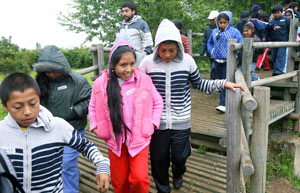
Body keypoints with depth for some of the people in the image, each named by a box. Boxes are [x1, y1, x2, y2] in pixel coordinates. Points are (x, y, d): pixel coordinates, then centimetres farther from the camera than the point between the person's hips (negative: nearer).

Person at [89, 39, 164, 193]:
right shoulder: (101, 83, -8)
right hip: (115, 140, 2)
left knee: (139, 178, -12)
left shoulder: (144, 80, -10)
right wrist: (94, 126, 1)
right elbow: (93, 107, 10)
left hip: (139, 139, -1)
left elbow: (158, 102, 5)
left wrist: (153, 123, -2)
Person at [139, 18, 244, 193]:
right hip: (157, 121, 0)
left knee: (179, 156, 14)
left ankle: (178, 174, 52)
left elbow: (200, 84, 8)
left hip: (181, 121, 1)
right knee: (159, 158, 12)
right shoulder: (148, 62, -8)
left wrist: (224, 83, 1)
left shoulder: (187, 60, -5)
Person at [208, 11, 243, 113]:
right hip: (217, 60, 5)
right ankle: (227, 100, 28)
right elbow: (209, 43, 24)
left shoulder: (234, 31, -2)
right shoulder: (214, 32, 11)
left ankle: (223, 104, -11)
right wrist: (211, 51, 8)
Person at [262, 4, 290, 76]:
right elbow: (266, 30, 16)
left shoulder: (286, 20, 2)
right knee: (274, 57, 10)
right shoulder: (271, 22, 10)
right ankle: (276, 70, 25)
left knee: (280, 56, -10)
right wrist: (264, 37, 1)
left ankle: (278, 71, -12)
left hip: (283, 41, -4)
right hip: (273, 42, 5)